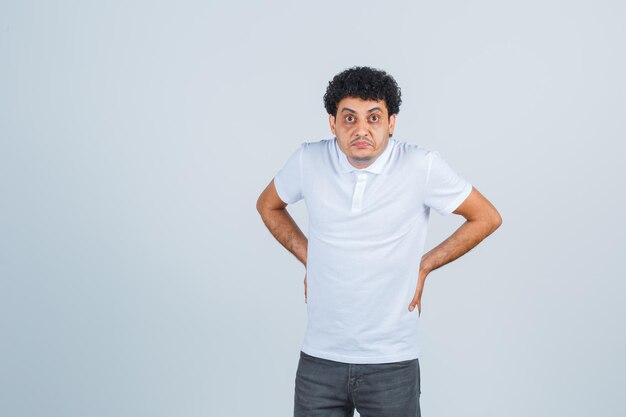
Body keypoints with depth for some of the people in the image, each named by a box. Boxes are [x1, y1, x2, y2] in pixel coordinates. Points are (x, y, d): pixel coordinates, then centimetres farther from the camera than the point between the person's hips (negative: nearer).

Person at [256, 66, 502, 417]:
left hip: (392, 362, -2)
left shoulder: (421, 166, -11)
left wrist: (424, 266, -2)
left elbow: (487, 218, 1)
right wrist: (307, 257, 6)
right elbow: (268, 205, 16)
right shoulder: (308, 161, -5)